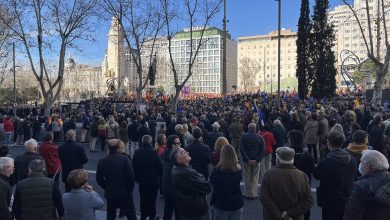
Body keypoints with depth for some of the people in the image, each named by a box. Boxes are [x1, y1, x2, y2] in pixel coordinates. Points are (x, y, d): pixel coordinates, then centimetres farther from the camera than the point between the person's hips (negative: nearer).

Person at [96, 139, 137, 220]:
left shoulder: (102, 161, -6)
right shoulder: (125, 159, -16)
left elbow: (99, 179, 1)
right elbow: (131, 176, -16)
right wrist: (130, 188, -1)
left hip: (110, 193, 3)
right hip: (125, 193, -2)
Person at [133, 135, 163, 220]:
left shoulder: (137, 152, -7)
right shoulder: (153, 152, -19)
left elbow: (134, 166, 1)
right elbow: (160, 166, -13)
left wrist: (136, 177, 13)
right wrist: (159, 176, 5)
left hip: (142, 180, 3)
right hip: (153, 180, -3)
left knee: (143, 198, 16)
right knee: (152, 198, 11)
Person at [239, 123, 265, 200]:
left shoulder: (243, 136, -5)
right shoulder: (260, 138, -2)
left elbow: (242, 148, -12)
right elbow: (263, 150, -7)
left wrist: (247, 159, -12)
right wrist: (257, 160, -11)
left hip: (247, 160, -1)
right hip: (256, 161, 1)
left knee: (247, 178, 10)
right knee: (254, 178, 11)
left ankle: (247, 194, 16)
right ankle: (253, 195, 15)